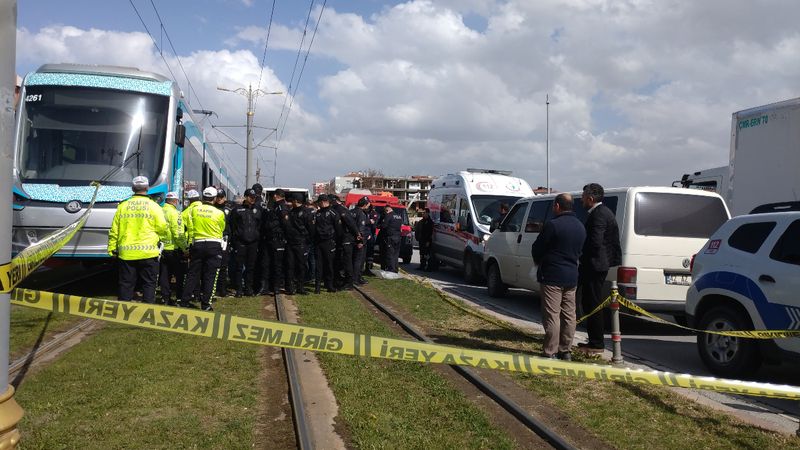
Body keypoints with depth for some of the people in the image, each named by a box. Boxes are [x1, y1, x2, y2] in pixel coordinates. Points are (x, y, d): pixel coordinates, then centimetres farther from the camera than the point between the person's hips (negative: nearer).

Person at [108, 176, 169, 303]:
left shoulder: (123, 206, 6)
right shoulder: (153, 206, -3)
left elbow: (114, 231, 8)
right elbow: (163, 229, -2)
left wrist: (112, 249, 16)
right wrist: (165, 238, 19)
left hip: (126, 253, 3)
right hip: (148, 254, -3)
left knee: (126, 284, 9)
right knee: (149, 284, 4)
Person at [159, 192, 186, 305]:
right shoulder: (174, 213, -14)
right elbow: (178, 234, -19)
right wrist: (185, 249, -12)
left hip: (161, 248, 6)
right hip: (174, 249, -6)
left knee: (164, 275, 12)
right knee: (180, 275, 6)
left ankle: (165, 298, 15)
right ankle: (180, 297, 8)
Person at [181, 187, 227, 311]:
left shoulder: (194, 210, -1)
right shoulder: (219, 213, -6)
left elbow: (190, 228, 3)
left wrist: (191, 242, 14)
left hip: (197, 244, 2)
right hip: (214, 246, -2)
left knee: (193, 275, 11)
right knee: (210, 277, 3)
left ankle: (184, 302, 13)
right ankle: (206, 304, 4)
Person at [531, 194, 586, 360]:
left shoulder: (553, 225, -15)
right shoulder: (580, 227, 10)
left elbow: (537, 249, -8)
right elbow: (579, 251, 15)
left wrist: (539, 261, 11)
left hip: (552, 276, -7)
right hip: (572, 276, 7)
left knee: (552, 315, -3)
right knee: (569, 315, 12)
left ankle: (550, 352, -1)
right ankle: (566, 351, 20)